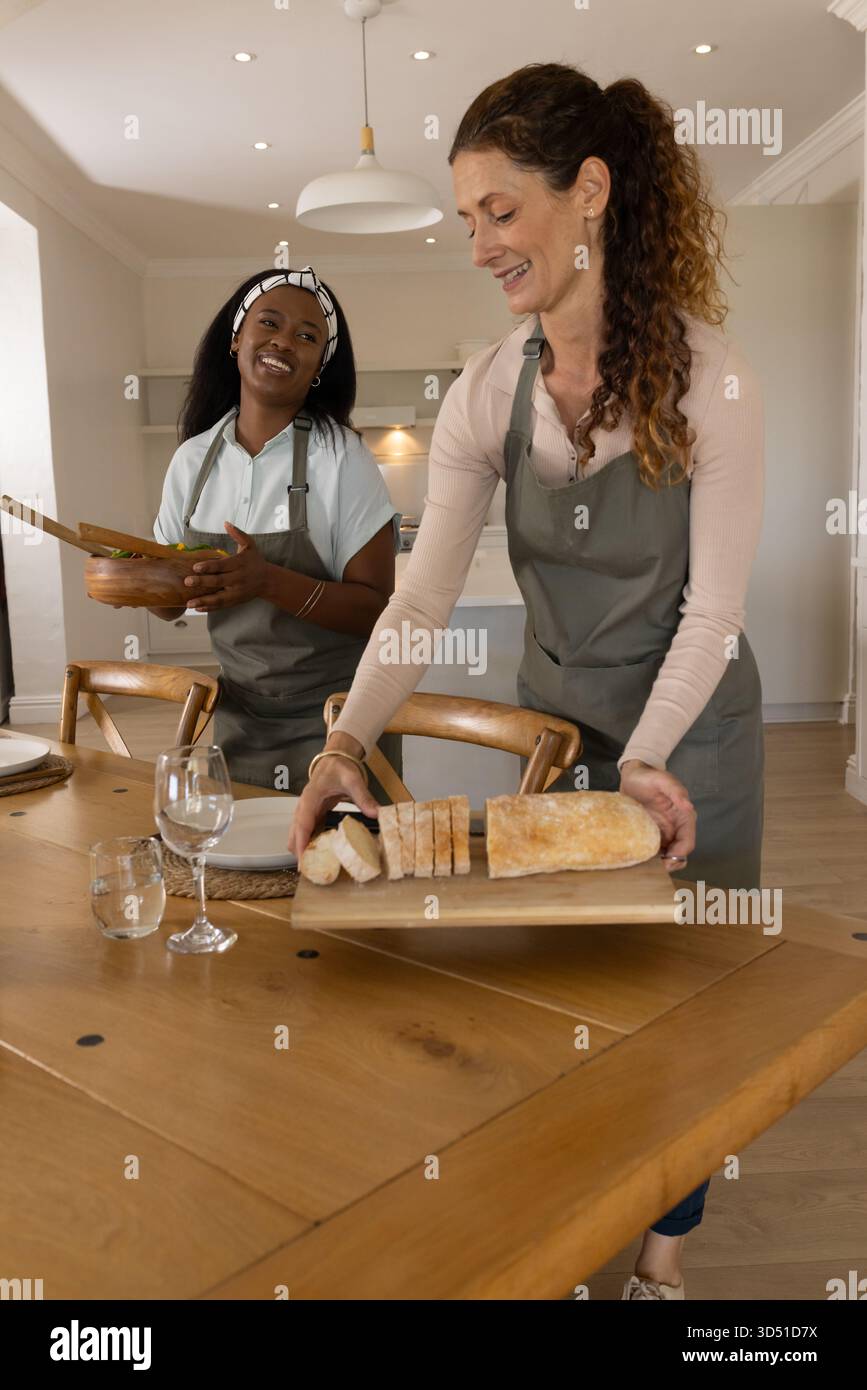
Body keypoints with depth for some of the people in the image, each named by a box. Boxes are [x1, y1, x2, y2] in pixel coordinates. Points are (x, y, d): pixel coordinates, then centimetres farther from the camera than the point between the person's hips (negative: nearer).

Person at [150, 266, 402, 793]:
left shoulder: (343, 458, -12)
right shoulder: (193, 458, 1)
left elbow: (376, 609, -16)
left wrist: (270, 582, -29)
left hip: (333, 727, -4)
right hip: (236, 716, 4)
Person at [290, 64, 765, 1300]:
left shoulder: (706, 371, -18)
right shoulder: (487, 394, -8)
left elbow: (714, 606, -18)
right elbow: (422, 595, -12)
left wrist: (647, 762, -28)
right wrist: (347, 747, -24)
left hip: (692, 737, -3)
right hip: (554, 726, 4)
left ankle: (665, 1250, 35)